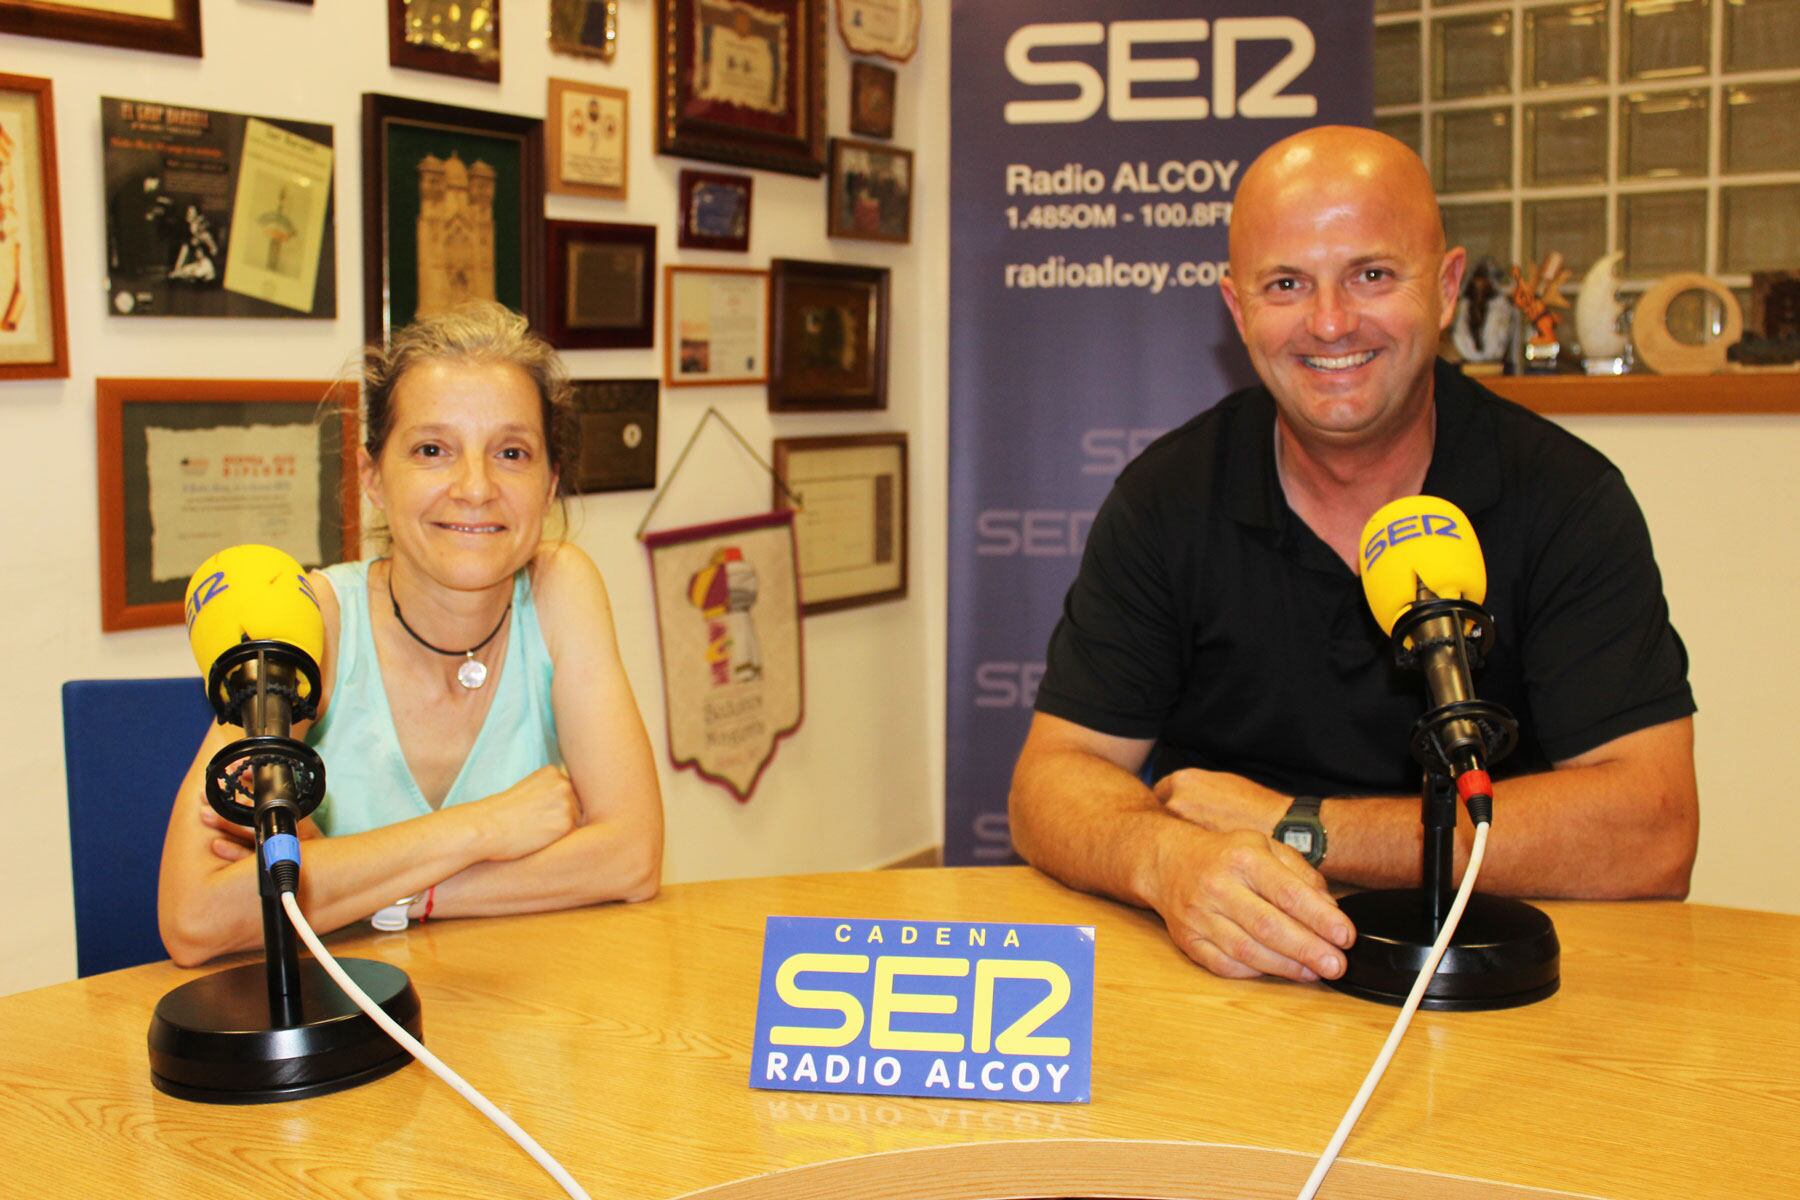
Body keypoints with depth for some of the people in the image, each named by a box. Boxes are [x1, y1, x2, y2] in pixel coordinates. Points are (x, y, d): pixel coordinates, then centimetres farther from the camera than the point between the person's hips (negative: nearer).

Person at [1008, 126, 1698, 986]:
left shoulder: (1566, 499, -7)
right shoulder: (1168, 497, -2)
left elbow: (1649, 837, -15)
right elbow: (1052, 783, -4)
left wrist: (1294, 826, -16)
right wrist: (1169, 860, -28)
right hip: (1225, 979, 0)